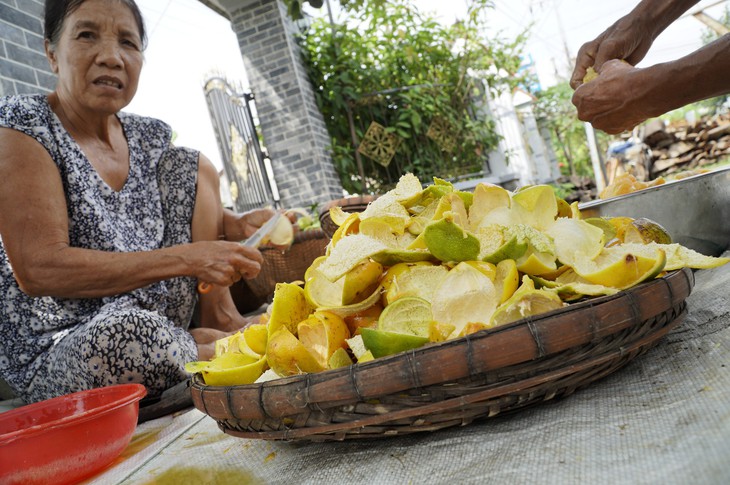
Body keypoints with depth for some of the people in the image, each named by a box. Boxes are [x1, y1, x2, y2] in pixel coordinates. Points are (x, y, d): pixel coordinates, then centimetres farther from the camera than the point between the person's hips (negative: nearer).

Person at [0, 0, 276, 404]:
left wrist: (238, 225, -5)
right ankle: (212, 345, -8)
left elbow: (184, 207, 19)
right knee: (124, 328, -40)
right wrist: (187, 258, -27)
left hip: (155, 318, 6)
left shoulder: (147, 138, 4)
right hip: (53, 358, -6)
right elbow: (37, 269, -23)